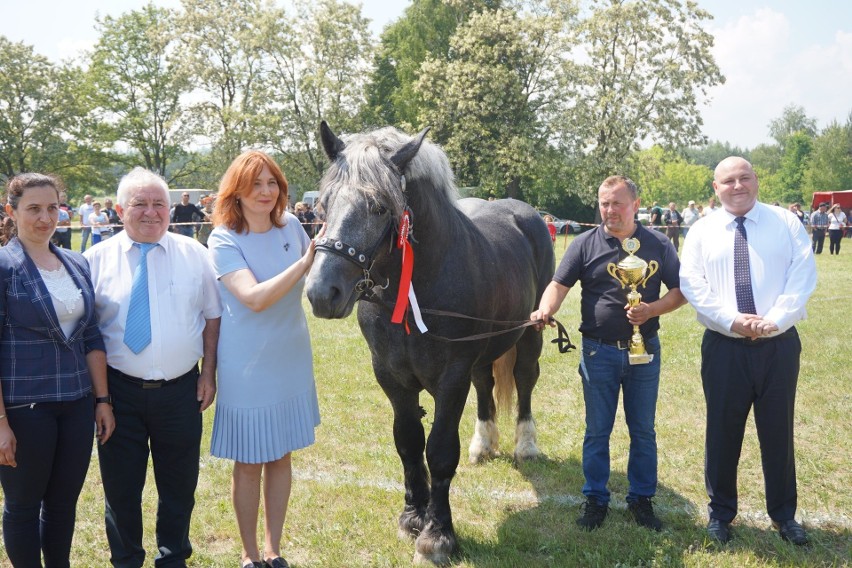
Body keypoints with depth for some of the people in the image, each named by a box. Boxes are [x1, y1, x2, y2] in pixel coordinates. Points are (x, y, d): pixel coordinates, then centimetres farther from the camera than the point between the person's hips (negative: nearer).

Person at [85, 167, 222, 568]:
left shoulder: (194, 254, 1)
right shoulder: (97, 258, -1)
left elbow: (212, 316, 6)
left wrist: (209, 372, 2)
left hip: (181, 390, 1)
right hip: (120, 391, 0)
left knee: (179, 485, 14)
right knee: (121, 485, 12)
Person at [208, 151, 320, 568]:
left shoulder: (290, 226, 0)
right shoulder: (224, 240, -14)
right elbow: (256, 298, -26)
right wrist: (306, 262, -27)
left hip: (291, 361, 5)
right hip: (248, 368, -4)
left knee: (281, 456, 14)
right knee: (249, 463, 8)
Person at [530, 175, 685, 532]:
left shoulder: (658, 245, 1)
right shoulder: (585, 245, -1)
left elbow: (680, 291, 2)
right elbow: (559, 284, -8)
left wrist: (652, 309, -16)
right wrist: (545, 309, -29)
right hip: (599, 351, -1)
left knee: (643, 431, 11)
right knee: (597, 431, 8)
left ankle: (641, 499, 25)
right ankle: (595, 500, 20)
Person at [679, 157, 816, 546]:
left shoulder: (786, 223, 3)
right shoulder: (702, 232, 5)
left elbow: (803, 277, -5)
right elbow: (693, 286, -4)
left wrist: (774, 320, -18)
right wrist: (732, 320, -17)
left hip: (779, 344, 0)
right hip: (724, 346, 0)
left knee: (778, 432, 10)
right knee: (723, 432, 9)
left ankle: (783, 514, 27)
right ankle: (721, 513, 25)